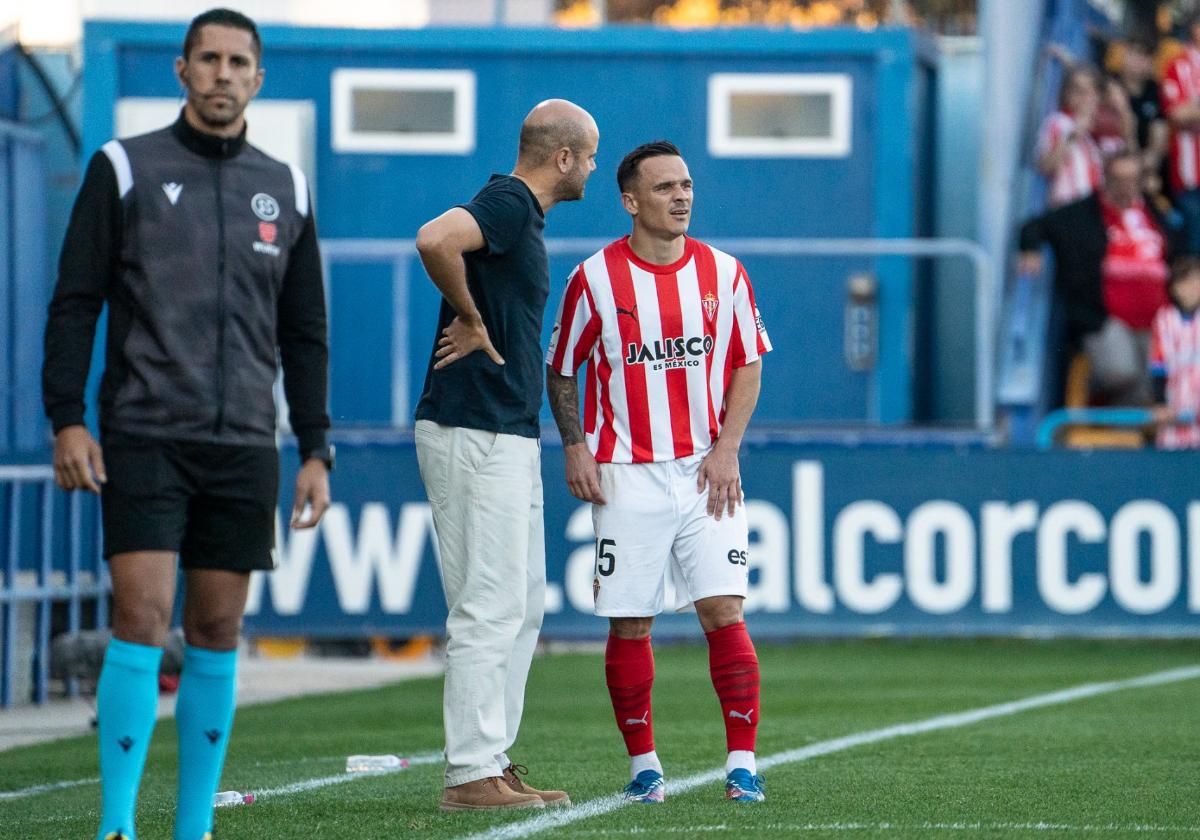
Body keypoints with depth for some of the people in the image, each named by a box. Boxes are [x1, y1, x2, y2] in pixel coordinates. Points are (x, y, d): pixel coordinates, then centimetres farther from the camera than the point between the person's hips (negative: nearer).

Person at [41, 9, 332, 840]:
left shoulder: (284, 189, 13)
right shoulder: (123, 169, 3)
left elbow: (305, 333, 17)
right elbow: (74, 303, 1)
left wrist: (316, 450, 11)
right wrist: (67, 419, -8)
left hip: (244, 448, 4)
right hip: (143, 438, -3)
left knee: (217, 632, 4)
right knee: (143, 617, -12)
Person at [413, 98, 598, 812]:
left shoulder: (526, 215, 18)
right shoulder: (508, 204, -13)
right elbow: (434, 239, -32)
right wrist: (470, 319, -20)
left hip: (511, 436, 10)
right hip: (476, 435, -10)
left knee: (524, 603, 13)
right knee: (490, 606, -9)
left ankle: (494, 760, 17)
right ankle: (472, 774, -8)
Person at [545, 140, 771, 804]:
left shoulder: (723, 273, 4)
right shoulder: (594, 278, -1)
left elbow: (747, 366, 10)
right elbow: (561, 371, 8)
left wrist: (726, 449, -2)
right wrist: (575, 447, -5)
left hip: (705, 472, 1)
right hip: (626, 476, -1)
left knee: (724, 612, -8)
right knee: (629, 625, 0)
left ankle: (742, 763, -5)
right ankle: (643, 764, 12)